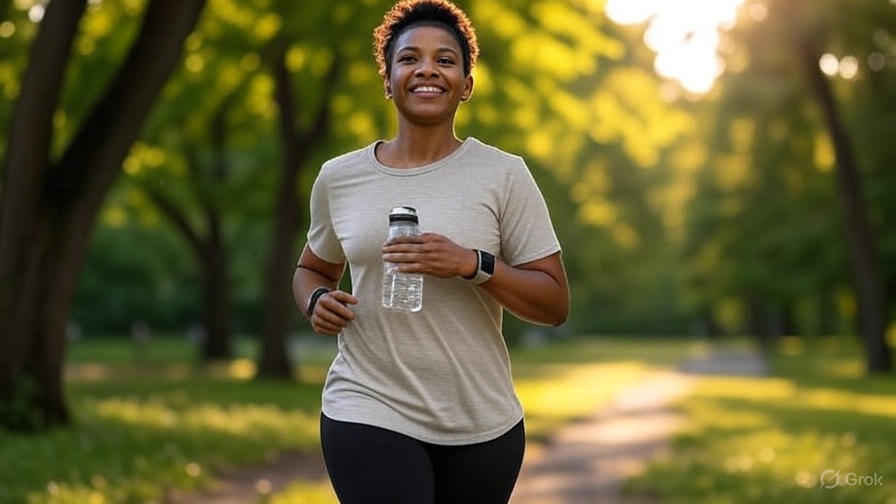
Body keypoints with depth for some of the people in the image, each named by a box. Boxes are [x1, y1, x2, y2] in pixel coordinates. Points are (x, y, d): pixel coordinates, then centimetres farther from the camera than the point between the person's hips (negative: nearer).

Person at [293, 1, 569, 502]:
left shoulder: (504, 175, -2)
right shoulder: (339, 178, 4)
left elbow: (555, 304, -3)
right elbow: (313, 269, 21)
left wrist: (472, 264, -19)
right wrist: (318, 301, -3)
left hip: (482, 421, 0)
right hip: (370, 411, 0)